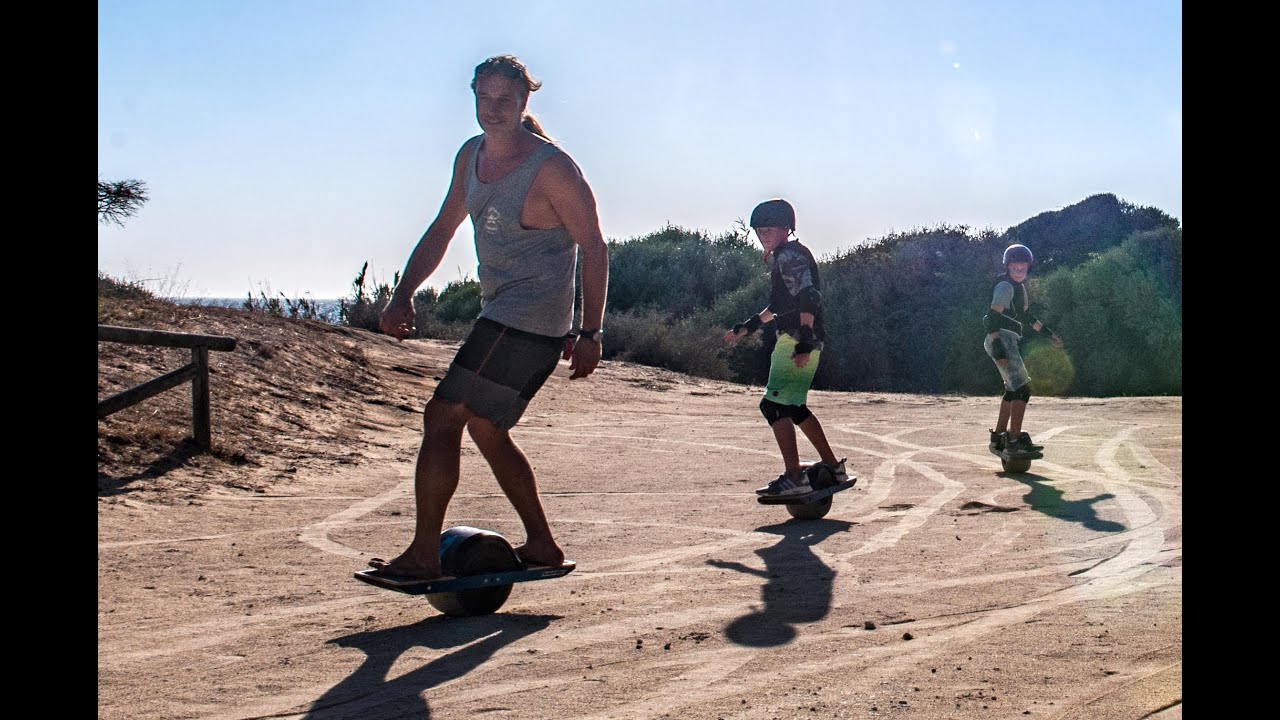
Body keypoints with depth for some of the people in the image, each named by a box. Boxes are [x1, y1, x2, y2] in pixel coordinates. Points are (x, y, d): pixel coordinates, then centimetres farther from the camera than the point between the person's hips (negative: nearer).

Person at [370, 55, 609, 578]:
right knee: (485, 429, 17)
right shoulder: (471, 156, 10)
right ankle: (541, 545, 28)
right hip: (501, 316, 9)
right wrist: (403, 295, 7)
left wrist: (590, 333, -14)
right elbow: (442, 230, 18)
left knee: (442, 416, -12)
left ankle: (423, 555, -6)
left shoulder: (551, 167, -14)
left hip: (530, 321, -9)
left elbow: (594, 248, -11)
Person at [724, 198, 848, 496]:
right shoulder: (783, 257, 23)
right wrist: (747, 327, 33)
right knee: (793, 407, 18)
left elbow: (808, 297, -21)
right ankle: (833, 468, 24)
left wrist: (804, 341, -28)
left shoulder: (790, 254, -9)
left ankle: (794, 477, -17)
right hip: (799, 341, 11)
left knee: (774, 405, -14)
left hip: (797, 340, -11)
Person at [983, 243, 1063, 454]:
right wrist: (998, 348, -29)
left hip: (1010, 341, 10)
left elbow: (1026, 315, 29)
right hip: (1002, 339, -10)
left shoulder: (1019, 287, 17)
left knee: (1013, 389, 17)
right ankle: (1015, 440, -16)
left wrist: (1047, 332, 29)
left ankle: (998, 437, 23)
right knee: (1022, 389, -14)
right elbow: (993, 317, -21)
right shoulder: (1005, 287, -13)